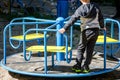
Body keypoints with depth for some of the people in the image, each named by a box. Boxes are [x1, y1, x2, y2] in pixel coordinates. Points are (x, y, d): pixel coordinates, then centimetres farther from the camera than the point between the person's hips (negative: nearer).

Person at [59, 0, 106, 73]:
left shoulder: (80, 9, -3)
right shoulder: (96, 7, 4)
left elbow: (72, 20, -6)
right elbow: (101, 18, 14)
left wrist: (65, 28, -3)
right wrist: (102, 26, 31)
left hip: (86, 31, -3)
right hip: (96, 31, 3)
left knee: (81, 49, 11)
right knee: (90, 50, 10)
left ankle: (78, 66, 10)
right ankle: (86, 67, 13)